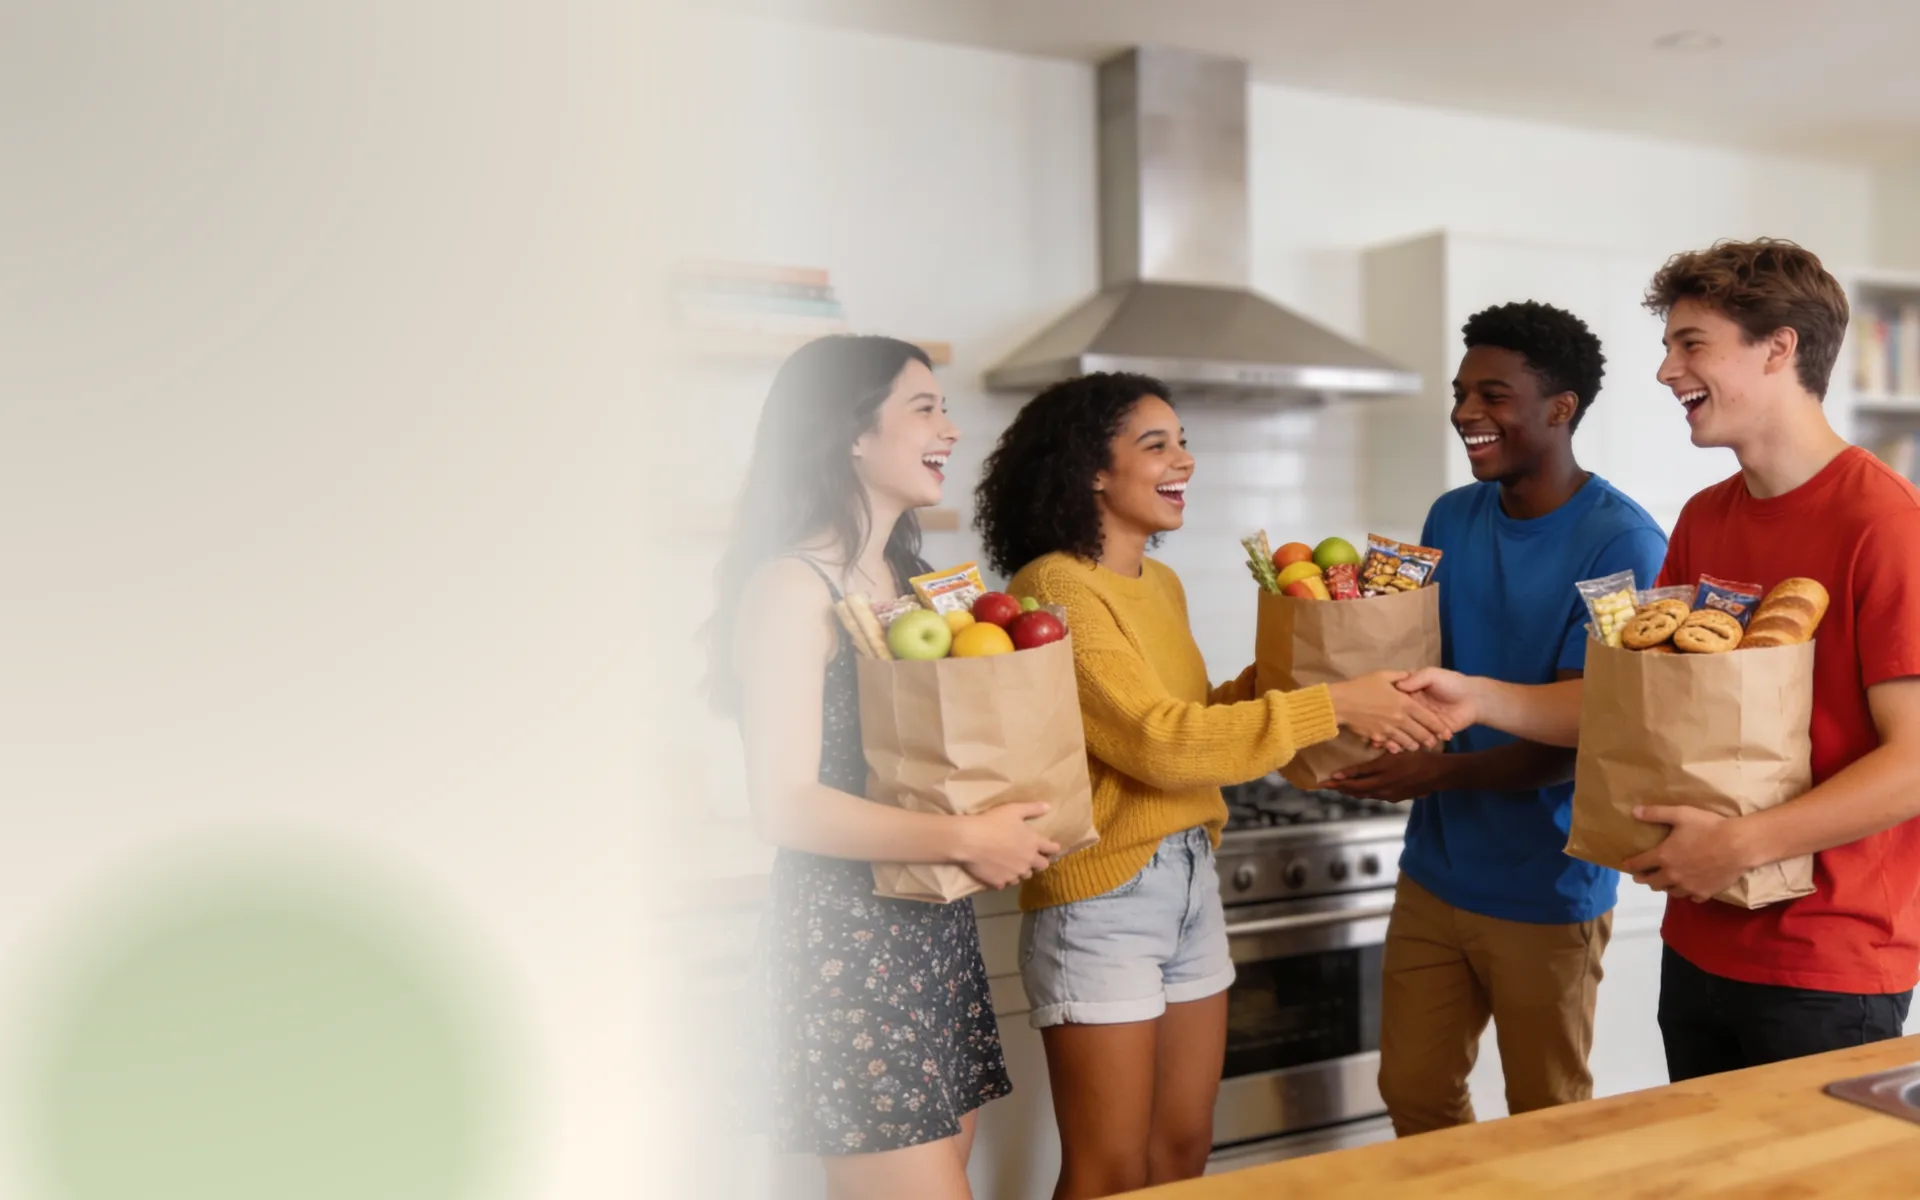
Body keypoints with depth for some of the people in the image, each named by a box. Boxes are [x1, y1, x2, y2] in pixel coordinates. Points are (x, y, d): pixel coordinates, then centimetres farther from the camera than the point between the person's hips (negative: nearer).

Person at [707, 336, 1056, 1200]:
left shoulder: (912, 581, 12)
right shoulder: (793, 586, -12)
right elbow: (787, 804, -19)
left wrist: (1012, 827, -1)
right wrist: (965, 840, -20)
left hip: (934, 930, 8)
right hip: (851, 938, -8)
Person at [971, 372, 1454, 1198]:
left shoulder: (1162, 585, 11)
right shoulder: (1053, 590, -16)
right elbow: (1158, 742, -22)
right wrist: (1332, 706, -20)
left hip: (1190, 880, 8)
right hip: (1101, 898, -8)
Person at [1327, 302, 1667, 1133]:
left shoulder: (1621, 542, -16)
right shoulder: (1450, 518, 4)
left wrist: (1441, 772, -29)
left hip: (1548, 888, -6)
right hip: (1435, 870, 6)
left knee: (1546, 1126, 13)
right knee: (1414, 1094, 17)